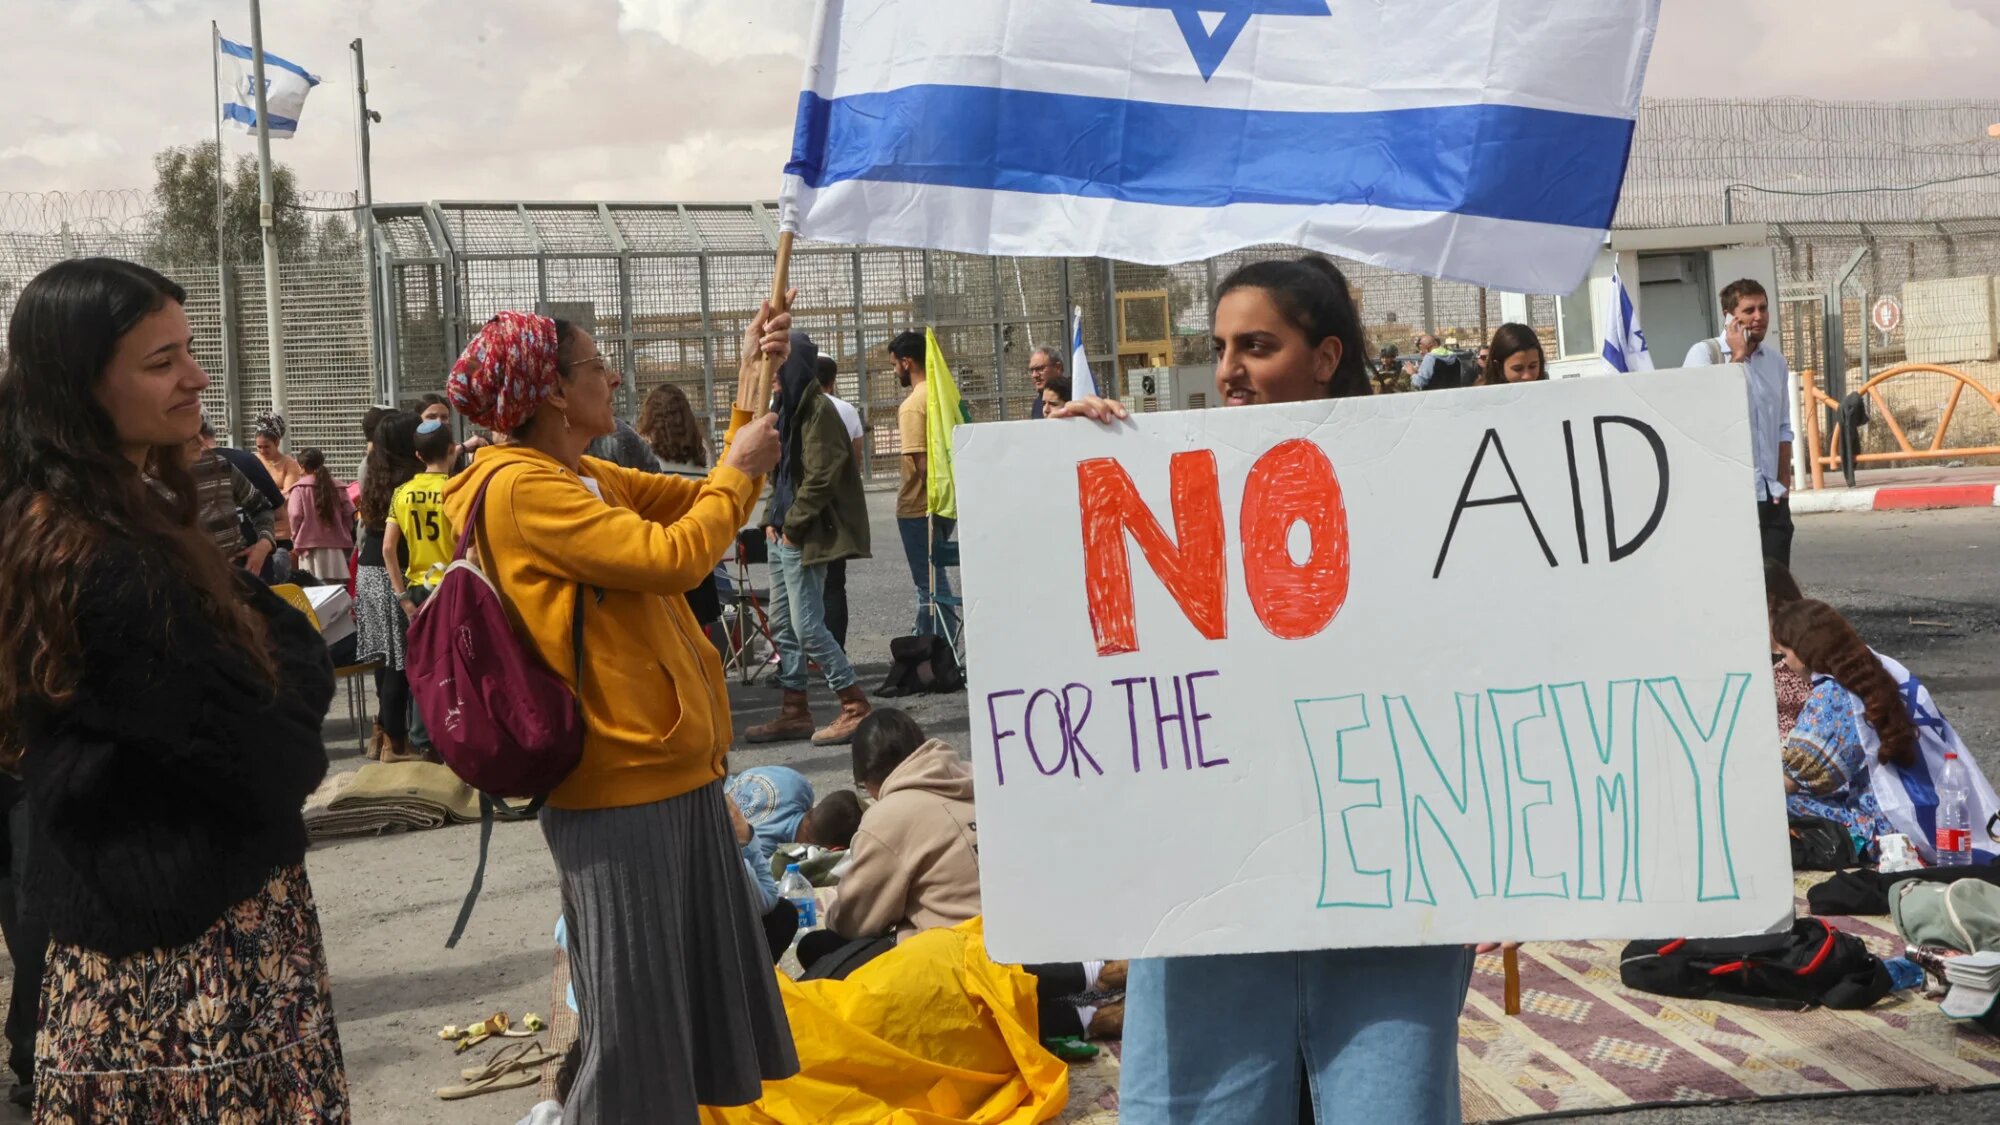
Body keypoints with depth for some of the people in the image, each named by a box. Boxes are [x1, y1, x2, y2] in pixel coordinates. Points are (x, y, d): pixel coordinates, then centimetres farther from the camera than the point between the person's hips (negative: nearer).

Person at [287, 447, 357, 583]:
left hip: (310, 546, -3)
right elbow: (349, 514, 3)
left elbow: (296, 516, -8)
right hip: (336, 547, 4)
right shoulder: (337, 486, 8)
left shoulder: (299, 488, -2)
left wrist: (296, 541, 5)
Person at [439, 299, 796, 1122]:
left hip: (672, 770, 10)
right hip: (620, 790, -10)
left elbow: (703, 503, 17)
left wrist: (752, 385, 9)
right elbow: (671, 556, -24)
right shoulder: (521, 487, -17)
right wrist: (739, 468, -9)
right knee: (636, 1025, 1)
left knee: (705, 1000, 20)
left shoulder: (588, 480, 12)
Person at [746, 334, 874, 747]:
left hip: (805, 538, -10)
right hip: (784, 533, 10)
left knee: (807, 627, -8)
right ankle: (795, 711, 19)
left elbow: (821, 477, -21)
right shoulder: (789, 407, 14)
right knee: (783, 626, 12)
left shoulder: (817, 410, -14)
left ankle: (856, 706, 0)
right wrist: (773, 519, 9)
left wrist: (792, 524, -15)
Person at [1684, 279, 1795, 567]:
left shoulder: (1775, 359, 13)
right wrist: (1738, 356, -13)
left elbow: (1783, 428, 18)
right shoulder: (1704, 354, -5)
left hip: (1771, 496, 6)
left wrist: (1784, 482, 11)